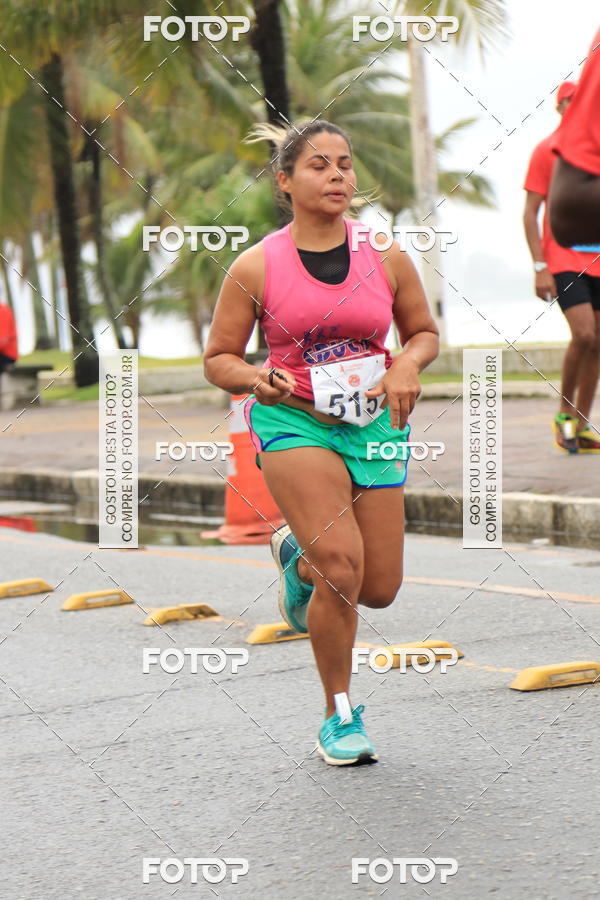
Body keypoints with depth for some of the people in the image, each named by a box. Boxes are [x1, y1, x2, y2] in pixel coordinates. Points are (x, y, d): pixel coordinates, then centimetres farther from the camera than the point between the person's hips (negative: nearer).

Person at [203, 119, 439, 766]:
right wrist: (255, 379, -19)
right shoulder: (256, 267, -5)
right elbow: (217, 358, 3)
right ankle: (339, 715, -1)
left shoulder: (386, 257, 1)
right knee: (343, 565, -21)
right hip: (293, 421, -3)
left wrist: (407, 366, -8)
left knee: (379, 589, 2)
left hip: (373, 423, 3)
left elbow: (424, 331, 14)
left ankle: (298, 556, 38)